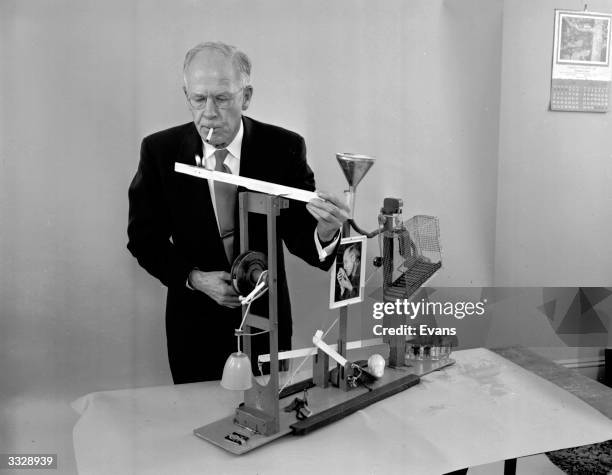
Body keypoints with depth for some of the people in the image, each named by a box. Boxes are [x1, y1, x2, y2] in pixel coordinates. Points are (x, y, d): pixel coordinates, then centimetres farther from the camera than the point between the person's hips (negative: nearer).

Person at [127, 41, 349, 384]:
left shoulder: (283, 147, -10)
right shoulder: (160, 150, -7)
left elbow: (297, 234, -12)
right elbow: (144, 237, -3)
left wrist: (324, 233, -36)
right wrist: (194, 277, -17)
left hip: (266, 319, 0)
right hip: (193, 324, 0)